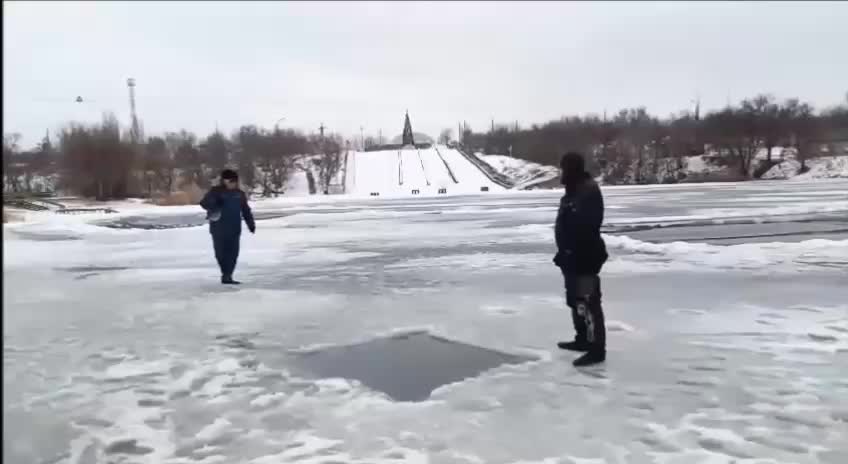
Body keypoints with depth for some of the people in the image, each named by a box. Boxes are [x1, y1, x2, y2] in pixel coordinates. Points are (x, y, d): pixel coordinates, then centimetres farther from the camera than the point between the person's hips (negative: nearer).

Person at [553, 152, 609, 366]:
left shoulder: (589, 192, -20)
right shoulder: (574, 191, 14)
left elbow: (585, 228, -26)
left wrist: (568, 253, -24)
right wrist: (564, 253, 21)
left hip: (584, 257, -11)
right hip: (573, 257, 11)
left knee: (588, 302, -8)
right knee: (576, 300, 20)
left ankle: (597, 349, -2)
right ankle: (583, 339, 33)